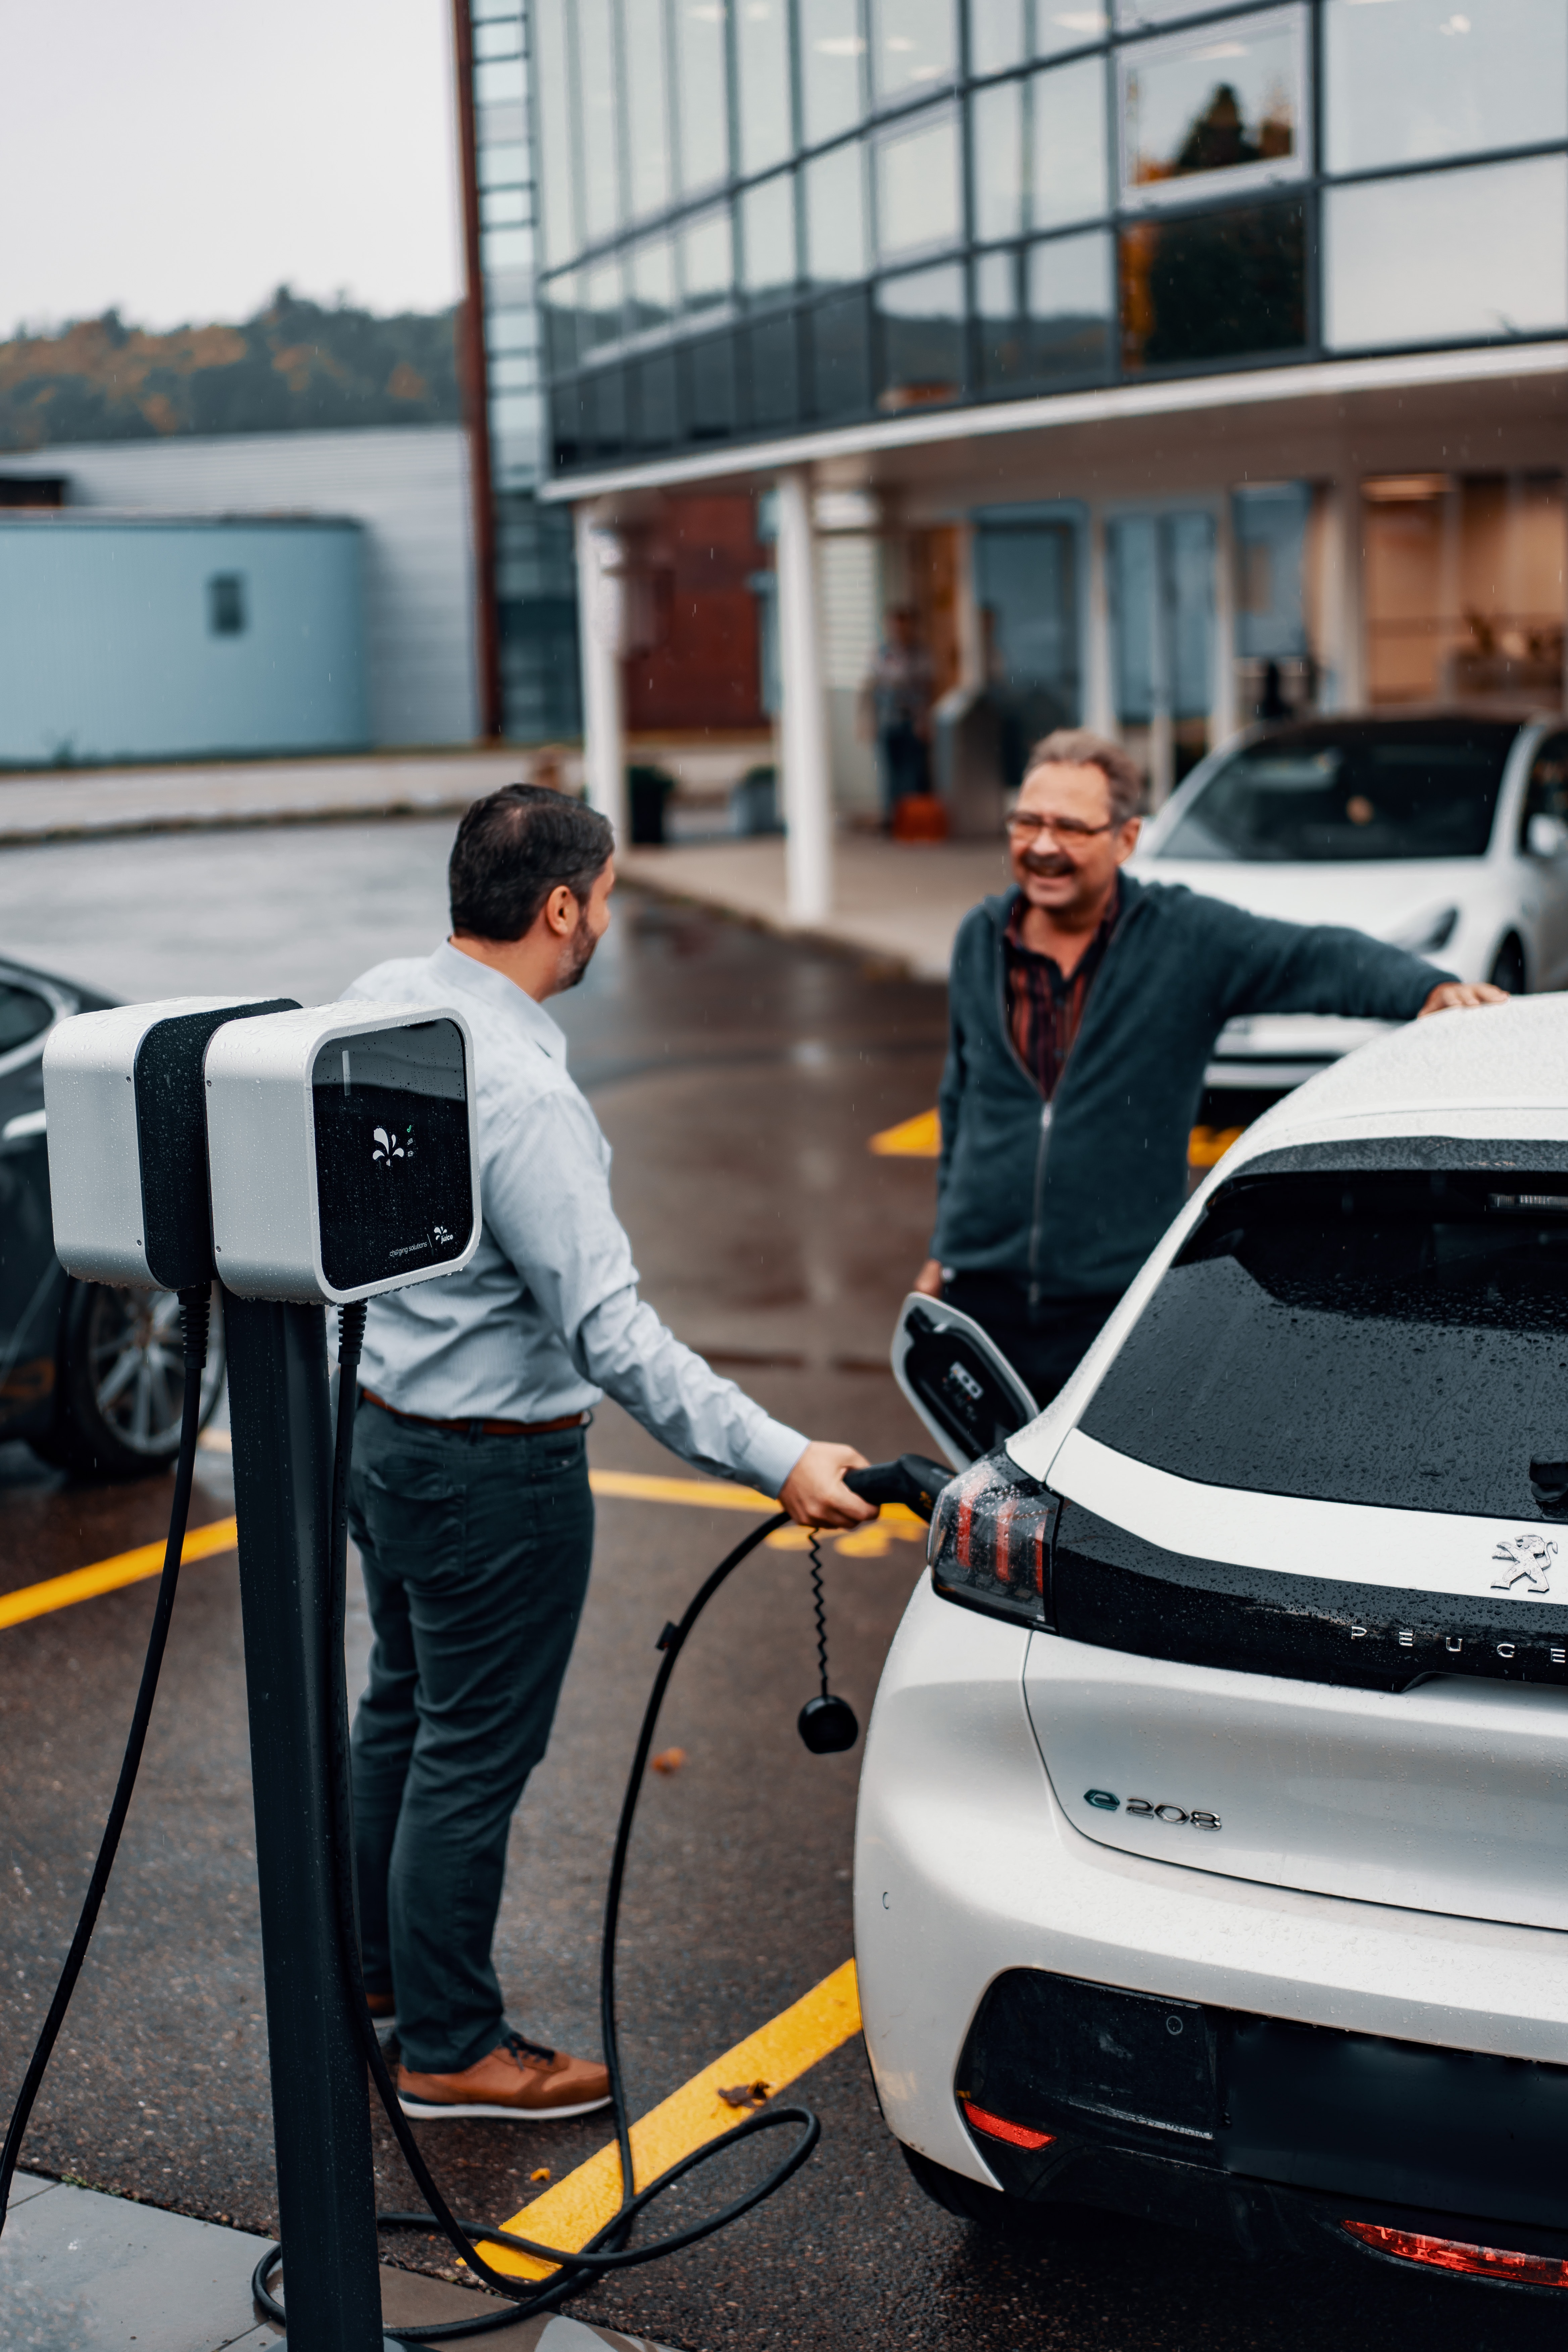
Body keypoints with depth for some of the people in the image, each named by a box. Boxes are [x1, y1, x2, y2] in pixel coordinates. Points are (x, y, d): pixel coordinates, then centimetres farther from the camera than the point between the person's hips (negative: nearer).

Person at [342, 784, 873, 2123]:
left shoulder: (377, 1001, -1)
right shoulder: (520, 1090, -28)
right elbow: (608, 1330, -31)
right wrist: (779, 1461, -31)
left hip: (378, 1423, 9)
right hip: (490, 1464, -9)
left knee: (403, 1707, 25)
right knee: (472, 1756, 5)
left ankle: (378, 1963, 42)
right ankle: (450, 2049, 19)